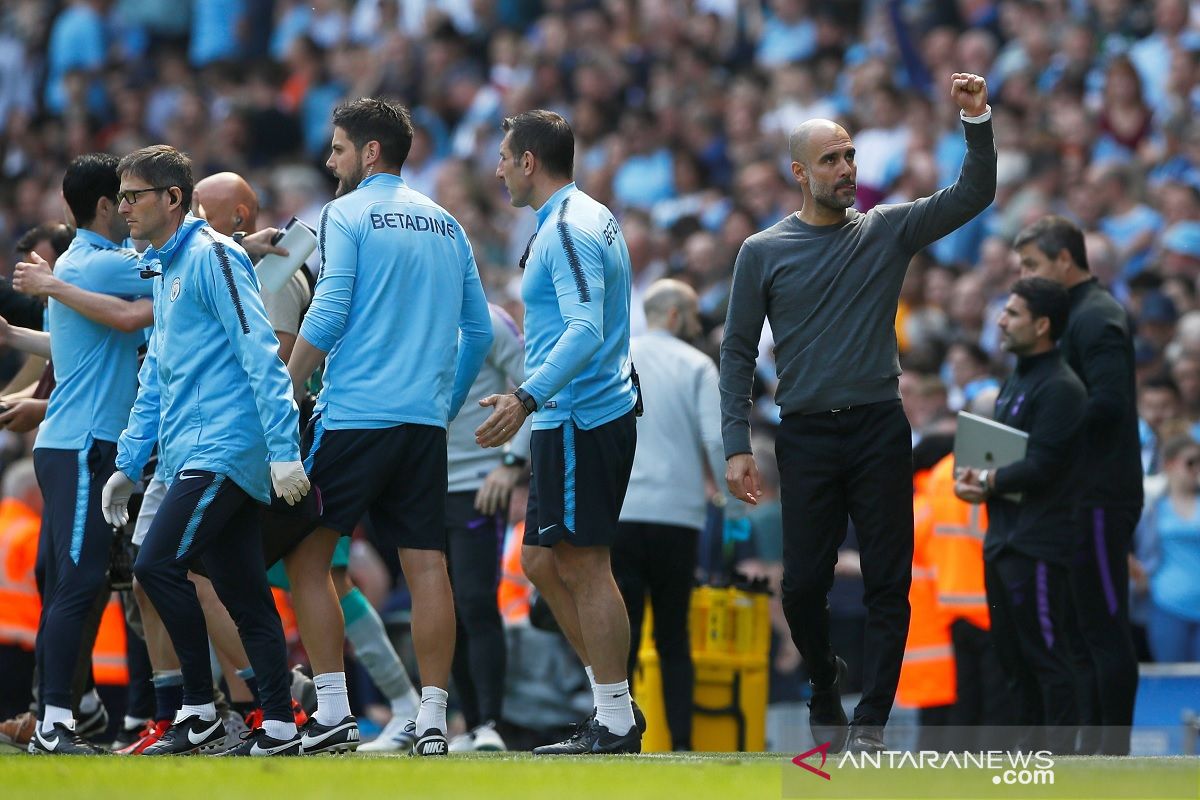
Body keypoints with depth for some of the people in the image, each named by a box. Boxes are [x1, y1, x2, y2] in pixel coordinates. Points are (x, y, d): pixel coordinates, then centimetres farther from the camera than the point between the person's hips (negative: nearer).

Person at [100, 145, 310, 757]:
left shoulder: (213, 257, -8)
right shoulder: (163, 270, 21)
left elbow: (260, 356, -15)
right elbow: (157, 378, 27)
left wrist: (284, 450, -22)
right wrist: (128, 464, 23)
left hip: (224, 447, -9)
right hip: (193, 453, 9)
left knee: (157, 565, -16)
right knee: (243, 594, 5)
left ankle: (199, 713, -9)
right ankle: (279, 728, 5)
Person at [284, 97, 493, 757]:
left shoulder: (347, 215, -2)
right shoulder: (445, 225, 16)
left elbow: (326, 319, -12)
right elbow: (479, 331, 16)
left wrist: (282, 398, -4)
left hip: (353, 414, -6)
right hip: (425, 421, 6)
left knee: (306, 556, 2)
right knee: (426, 565, 2)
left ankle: (332, 710, -6)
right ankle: (432, 720, -2)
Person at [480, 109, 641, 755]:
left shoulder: (568, 229, -15)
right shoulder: (589, 219, 17)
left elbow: (584, 330, -26)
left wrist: (527, 398, -33)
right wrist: (535, 393, 33)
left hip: (580, 421, -11)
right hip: (571, 417, 11)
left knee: (582, 566, -8)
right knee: (542, 562, 13)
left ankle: (616, 725, -5)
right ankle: (610, 707, 15)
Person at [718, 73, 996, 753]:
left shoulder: (887, 231, 6)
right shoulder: (763, 252, 5)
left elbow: (973, 196, -1)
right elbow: (738, 352, 5)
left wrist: (978, 123, -16)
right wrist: (738, 445, -4)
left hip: (880, 433, 0)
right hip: (807, 437, 0)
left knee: (889, 583, -3)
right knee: (804, 585, 0)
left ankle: (872, 723, 0)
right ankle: (826, 686, 26)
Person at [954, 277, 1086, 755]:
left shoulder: (1059, 388, -13)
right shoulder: (1014, 382, 18)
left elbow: (1041, 467, -19)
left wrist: (986, 482, -8)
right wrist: (969, 479, 1)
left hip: (1040, 544, -10)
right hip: (1002, 537, 10)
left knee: (1046, 653, -8)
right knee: (1011, 651, 14)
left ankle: (1062, 753, -7)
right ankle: (1031, 745, 21)